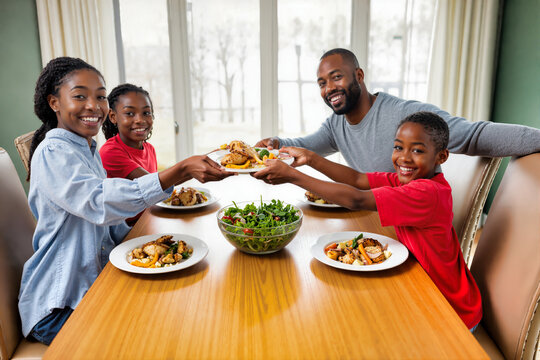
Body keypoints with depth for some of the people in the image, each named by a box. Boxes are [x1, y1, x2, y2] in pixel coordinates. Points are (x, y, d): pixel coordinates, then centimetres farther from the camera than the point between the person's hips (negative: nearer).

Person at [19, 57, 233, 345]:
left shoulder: (88, 149, 11)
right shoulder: (52, 153, -18)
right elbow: (100, 202, -37)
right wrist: (183, 171, -45)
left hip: (96, 278, 8)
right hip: (60, 307, -8)